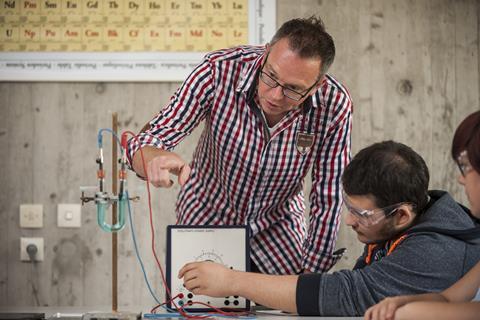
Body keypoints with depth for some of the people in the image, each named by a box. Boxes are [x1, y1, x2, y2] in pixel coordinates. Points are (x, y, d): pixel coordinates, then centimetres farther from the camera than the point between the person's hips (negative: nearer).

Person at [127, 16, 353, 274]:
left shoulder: (334, 106, -26)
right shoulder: (219, 70, -29)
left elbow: (327, 200, -16)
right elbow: (144, 145, -27)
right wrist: (157, 159, -52)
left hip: (277, 228, 0)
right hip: (207, 219, 0)